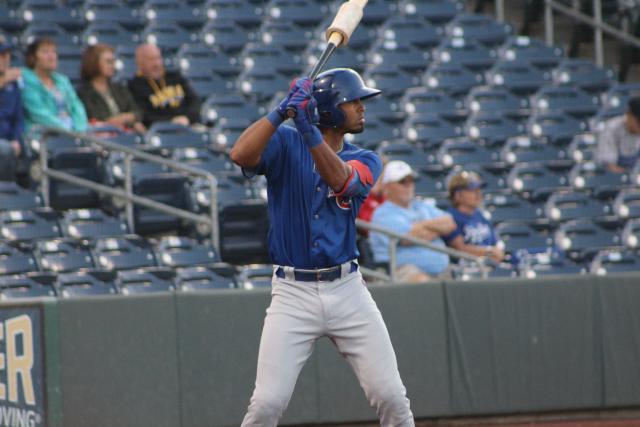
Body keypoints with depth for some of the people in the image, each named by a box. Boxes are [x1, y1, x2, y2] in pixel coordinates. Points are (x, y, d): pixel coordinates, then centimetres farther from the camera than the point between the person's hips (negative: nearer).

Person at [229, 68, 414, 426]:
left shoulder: (364, 161, 6)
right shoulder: (285, 144, 0)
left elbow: (339, 179, -18)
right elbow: (241, 155, -20)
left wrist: (308, 128, -30)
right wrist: (282, 111, -26)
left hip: (347, 290, 3)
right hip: (293, 293, -2)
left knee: (391, 397, -1)